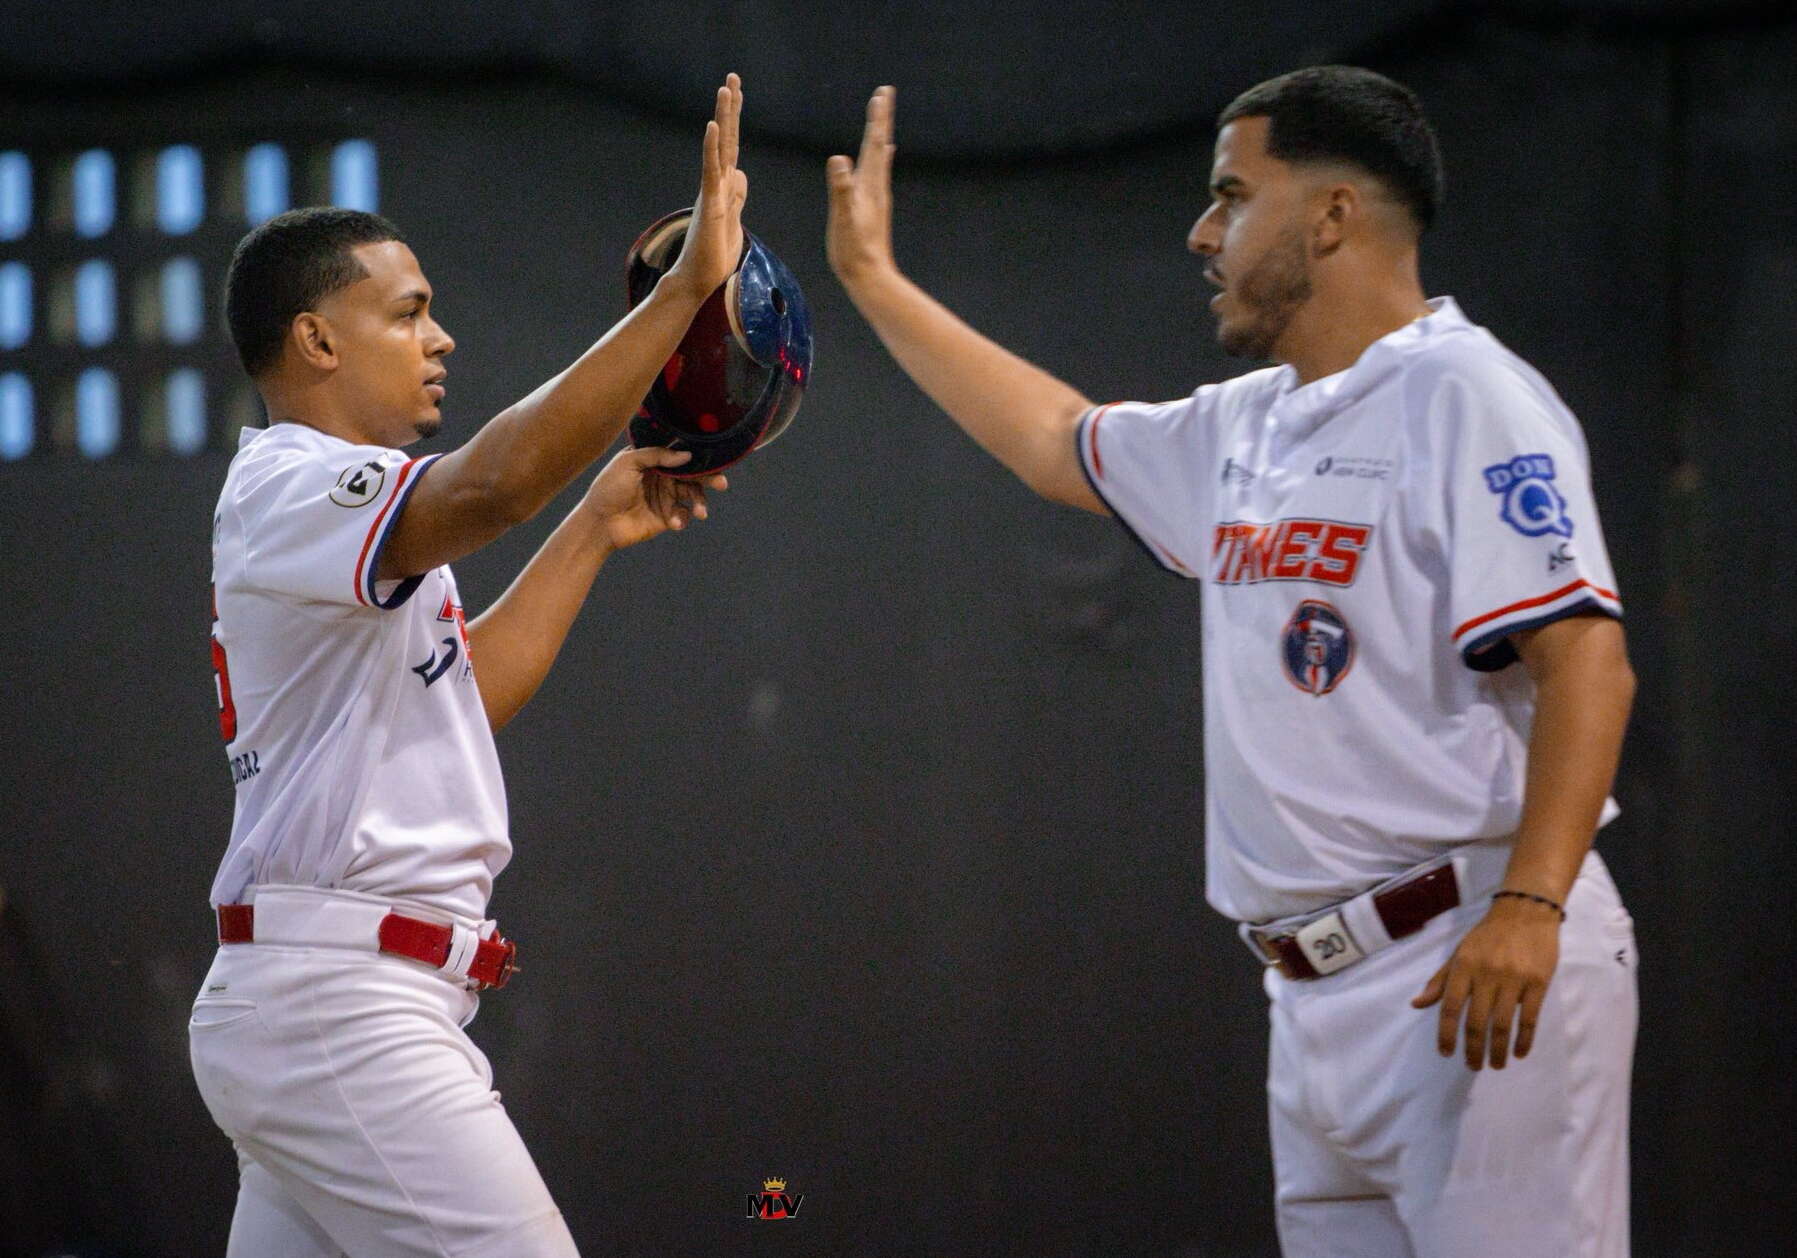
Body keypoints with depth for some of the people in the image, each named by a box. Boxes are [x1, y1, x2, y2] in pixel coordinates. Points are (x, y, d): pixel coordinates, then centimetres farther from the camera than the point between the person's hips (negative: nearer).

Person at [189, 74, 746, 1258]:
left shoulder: (332, 513, 22)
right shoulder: (290, 489, -11)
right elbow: (489, 484, -30)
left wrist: (594, 531, 23)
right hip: (338, 999, -11)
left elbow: (464, 689, 29)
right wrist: (685, 288, -30)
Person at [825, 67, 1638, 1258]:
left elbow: (1586, 658, -19)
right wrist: (872, 280, 38)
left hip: (1480, 971, -9)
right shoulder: (1246, 428, 18)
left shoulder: (1466, 398, -9)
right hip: (1318, 998, 9)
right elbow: (1058, 441, 36)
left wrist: (1530, 906, -30)